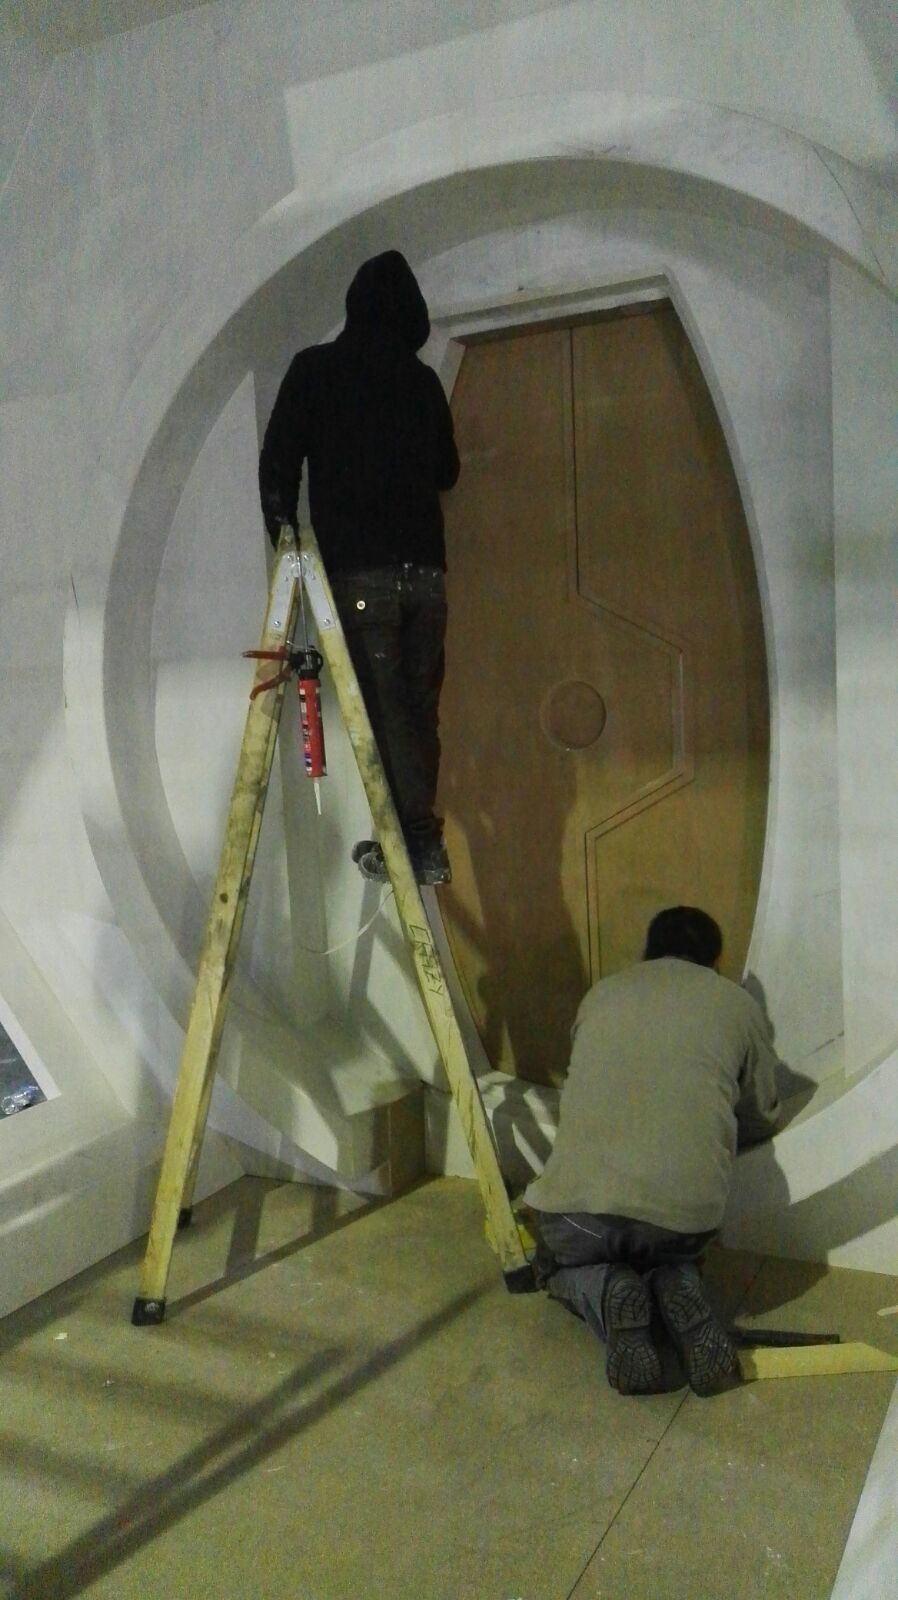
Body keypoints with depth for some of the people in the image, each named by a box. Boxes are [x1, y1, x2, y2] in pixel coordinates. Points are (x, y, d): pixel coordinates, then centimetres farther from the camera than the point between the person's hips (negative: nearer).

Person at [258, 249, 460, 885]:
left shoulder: (316, 368, 3)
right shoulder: (423, 379, 13)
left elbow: (280, 455, 0)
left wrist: (282, 523, 11)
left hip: (359, 568, -4)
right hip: (425, 567, 4)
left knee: (384, 706, -3)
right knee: (418, 706, 9)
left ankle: (420, 840, -6)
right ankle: (415, 837, 14)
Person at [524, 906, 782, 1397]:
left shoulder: (602, 993, 21)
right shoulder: (738, 1003, 16)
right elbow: (760, 1121, 27)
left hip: (581, 1196, -1)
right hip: (686, 1203, 1)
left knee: (560, 1264, 33)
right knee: (671, 1255, 37)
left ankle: (604, 1295, 0)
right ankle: (679, 1290, 3)